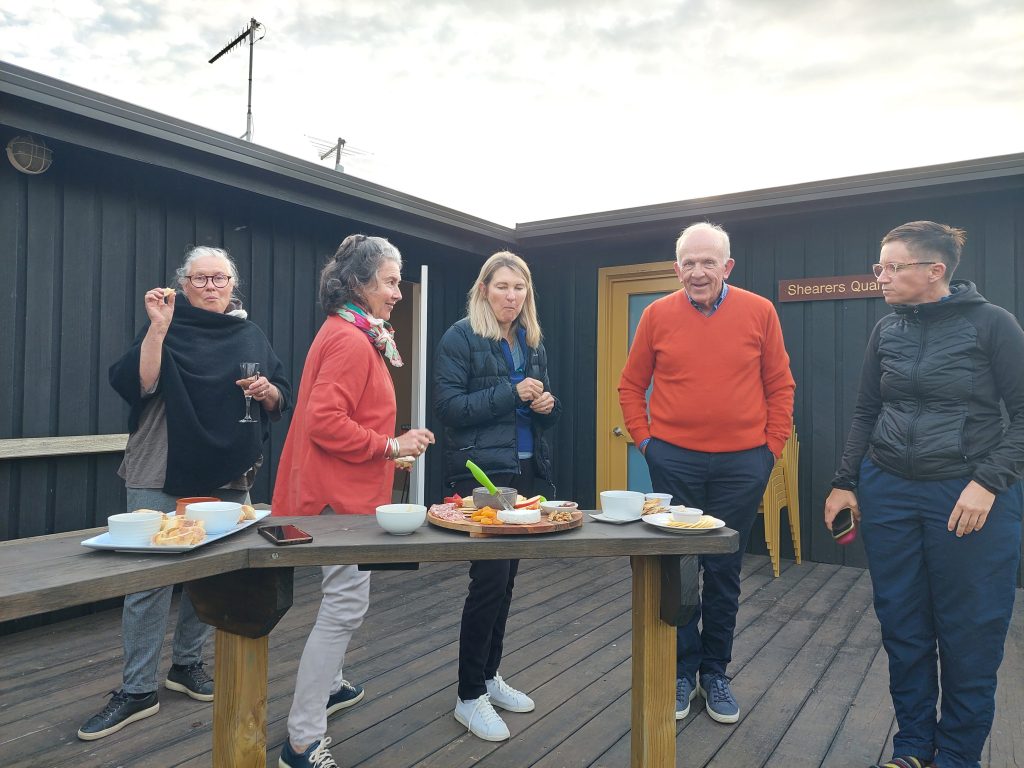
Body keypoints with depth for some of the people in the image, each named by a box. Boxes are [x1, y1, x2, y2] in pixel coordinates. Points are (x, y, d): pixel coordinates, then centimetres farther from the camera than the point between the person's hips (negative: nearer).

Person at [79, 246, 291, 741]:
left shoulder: (251, 337, 11)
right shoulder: (167, 327, 0)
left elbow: (280, 401, 13)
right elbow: (135, 385, -14)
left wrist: (267, 391, -9)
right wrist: (157, 328, -22)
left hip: (228, 477, 4)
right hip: (162, 476, -3)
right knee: (149, 576, -3)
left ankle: (187, 663, 29)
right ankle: (138, 689, 8)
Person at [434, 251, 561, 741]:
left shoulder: (532, 342, 13)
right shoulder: (460, 338, -7)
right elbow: (448, 405, -15)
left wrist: (548, 404, -4)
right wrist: (512, 394, -21)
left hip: (527, 470, 7)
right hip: (480, 472, -7)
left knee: (506, 577, 13)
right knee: (490, 577, -6)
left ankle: (489, 677, 30)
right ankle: (469, 696, 11)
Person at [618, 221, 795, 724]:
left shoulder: (759, 312, 0)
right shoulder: (658, 315, 0)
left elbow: (779, 386, 5)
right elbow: (631, 385, 7)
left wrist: (772, 445, 0)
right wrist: (644, 439, 0)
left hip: (741, 463, 0)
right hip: (674, 460, 0)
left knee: (724, 571, 11)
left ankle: (715, 672, 28)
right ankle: (682, 670, 26)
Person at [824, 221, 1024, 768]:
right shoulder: (886, 331, 6)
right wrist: (845, 483, 7)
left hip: (970, 499, -3)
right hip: (888, 494, 4)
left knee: (968, 635, 7)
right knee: (902, 627, 11)